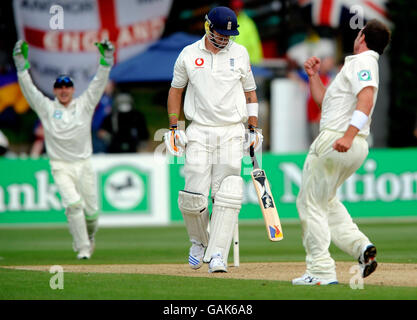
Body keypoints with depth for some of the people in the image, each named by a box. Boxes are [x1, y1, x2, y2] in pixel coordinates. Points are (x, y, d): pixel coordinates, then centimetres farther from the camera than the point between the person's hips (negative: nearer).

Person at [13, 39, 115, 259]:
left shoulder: (84, 105, 8)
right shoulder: (46, 107, 6)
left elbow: (99, 83, 2)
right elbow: (28, 87, 0)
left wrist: (106, 60, -10)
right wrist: (21, 62, -10)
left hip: (84, 164, 2)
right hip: (60, 167, -2)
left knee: (91, 211, 2)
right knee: (73, 204, -19)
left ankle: (88, 238, 32)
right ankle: (83, 248, -13)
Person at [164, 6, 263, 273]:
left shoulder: (240, 54, 6)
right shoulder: (188, 55, 4)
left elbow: (250, 91, 14)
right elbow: (176, 90, 14)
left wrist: (254, 129, 7)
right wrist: (174, 127, 7)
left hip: (232, 133, 0)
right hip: (199, 131, 0)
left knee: (227, 196, -12)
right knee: (193, 197, -7)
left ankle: (218, 254, -12)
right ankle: (199, 241, 20)